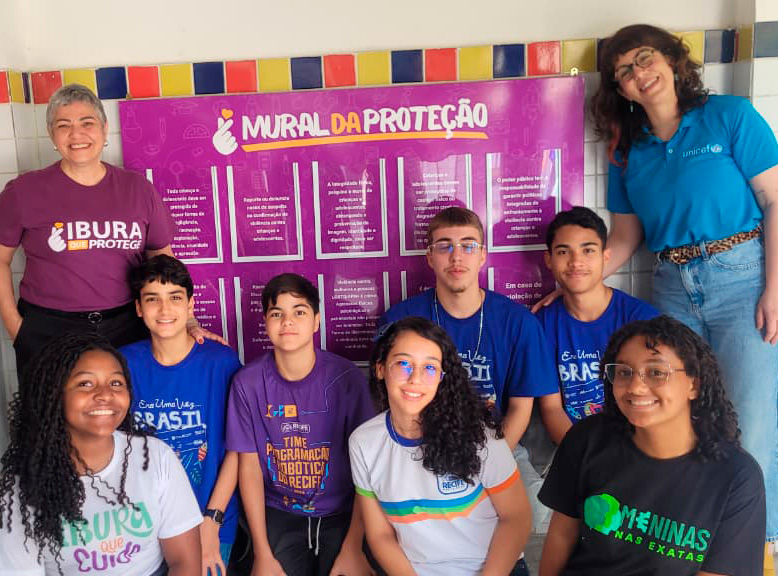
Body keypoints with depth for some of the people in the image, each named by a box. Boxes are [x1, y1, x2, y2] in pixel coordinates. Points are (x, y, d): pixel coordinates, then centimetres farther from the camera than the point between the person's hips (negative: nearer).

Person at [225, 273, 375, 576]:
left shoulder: (346, 377, -13)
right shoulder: (248, 382, -9)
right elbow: (249, 465, -3)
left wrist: (353, 549, -13)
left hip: (342, 514, 0)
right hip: (279, 515, 1)